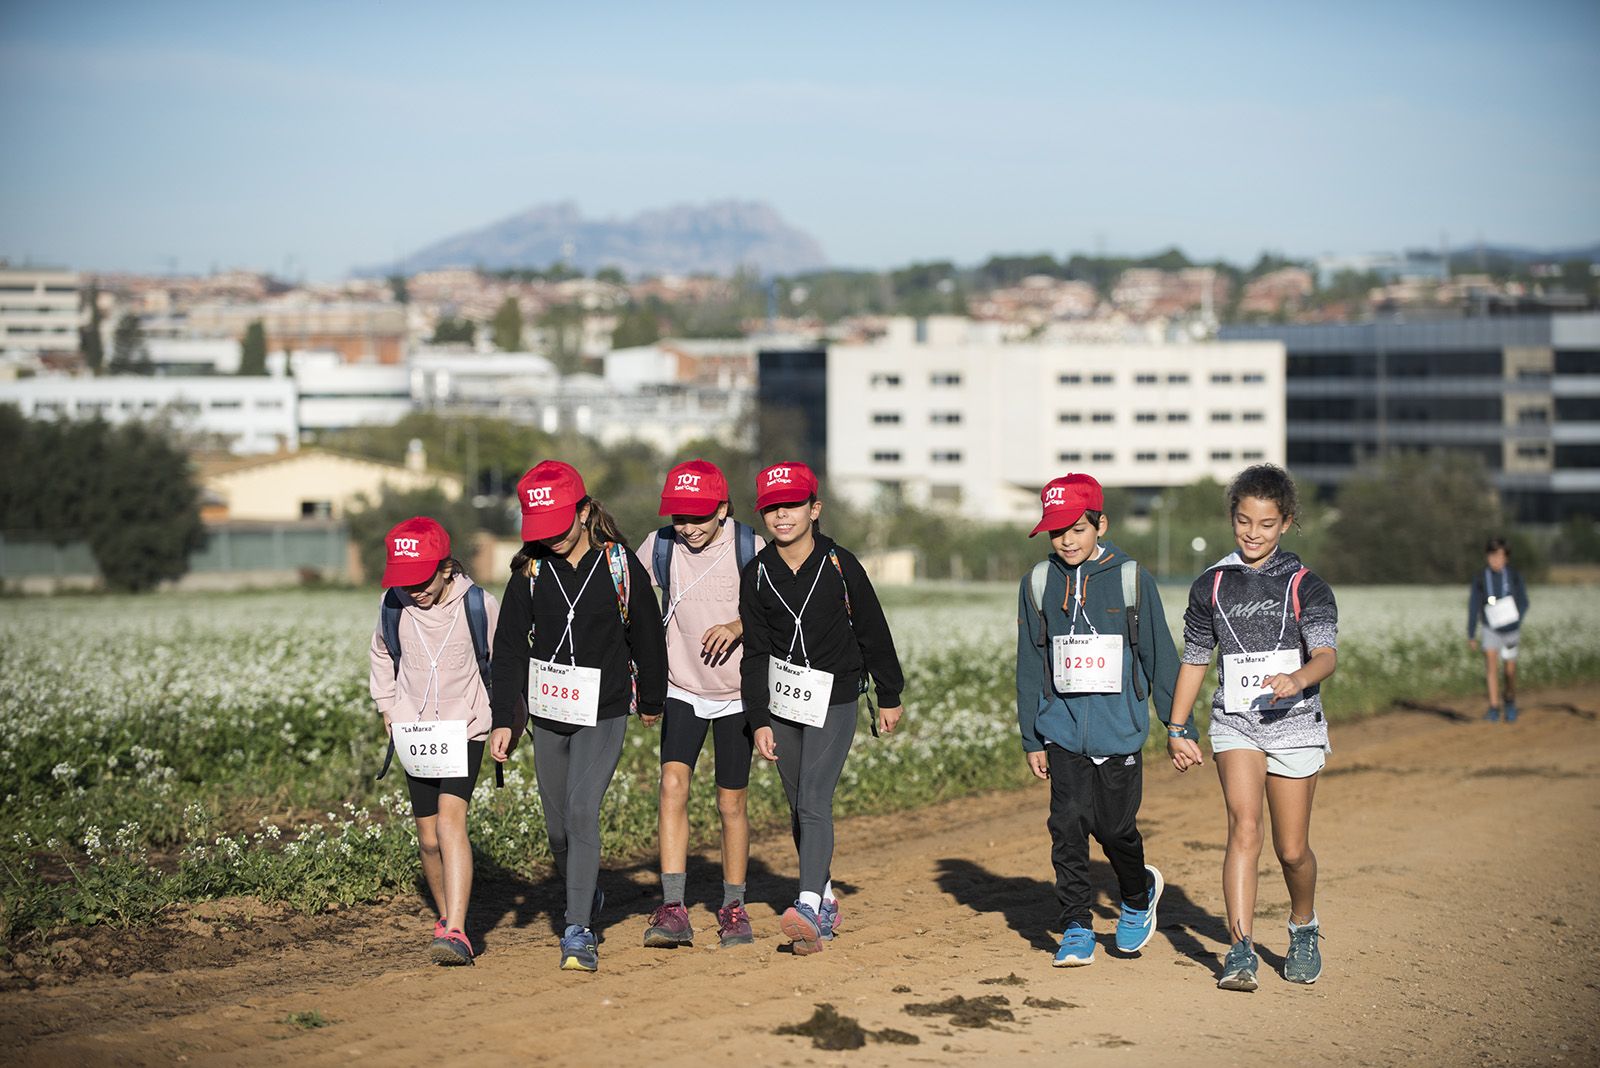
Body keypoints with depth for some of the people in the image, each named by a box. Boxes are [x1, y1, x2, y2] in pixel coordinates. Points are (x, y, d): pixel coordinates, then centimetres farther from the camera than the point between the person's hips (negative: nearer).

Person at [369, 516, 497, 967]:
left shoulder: (479, 605, -14)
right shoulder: (393, 605, -6)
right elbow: (382, 655, 16)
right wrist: (388, 708, 10)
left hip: (465, 730, -4)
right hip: (416, 734, 4)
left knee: (450, 821, -22)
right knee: (429, 838, 7)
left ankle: (455, 933, -29)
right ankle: (447, 916, 30)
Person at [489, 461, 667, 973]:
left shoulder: (620, 565, -6)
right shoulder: (529, 572, 0)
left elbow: (646, 636, 6)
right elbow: (509, 648, 2)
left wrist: (651, 700, 15)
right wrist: (503, 720, -4)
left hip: (603, 714, -3)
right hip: (547, 715, 3)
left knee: (581, 813, -17)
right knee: (559, 828, 9)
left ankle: (578, 932, -15)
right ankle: (588, 897, 36)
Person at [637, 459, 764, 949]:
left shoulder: (749, 549, -12)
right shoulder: (659, 546, -6)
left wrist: (739, 625, -27)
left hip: (737, 692, -1)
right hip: (682, 689, 1)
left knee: (731, 803, 4)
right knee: (673, 784, -17)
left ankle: (733, 907, 21)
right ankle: (673, 909, -20)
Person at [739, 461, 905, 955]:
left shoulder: (839, 564, -10)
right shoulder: (756, 575, -2)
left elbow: (873, 632, -1)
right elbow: (755, 652, 0)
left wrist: (889, 697, 4)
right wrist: (759, 721, -5)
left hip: (834, 699, -4)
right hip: (782, 697, 4)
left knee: (814, 802, -16)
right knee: (797, 806, 11)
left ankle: (809, 908, -24)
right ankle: (827, 900, 25)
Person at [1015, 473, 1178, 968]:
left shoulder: (1131, 579, -2)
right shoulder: (1038, 583, 4)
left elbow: (1159, 658, 2)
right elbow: (1030, 666, 10)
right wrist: (1031, 739, 11)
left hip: (1120, 732, -2)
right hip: (1063, 731, 2)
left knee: (1115, 829, 3)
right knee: (1069, 825, -7)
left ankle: (1139, 895, 33)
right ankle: (1076, 929, 4)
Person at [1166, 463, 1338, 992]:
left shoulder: (1306, 586, -1)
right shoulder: (1211, 586, 6)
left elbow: (1327, 655, -15)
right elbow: (1195, 660, 14)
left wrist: (1296, 679, -37)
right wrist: (1177, 730, 12)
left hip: (1294, 724, -1)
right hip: (1235, 723, 1)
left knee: (1292, 849, 6)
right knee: (1244, 829, -18)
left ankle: (1303, 928, 35)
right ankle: (1241, 951, -22)